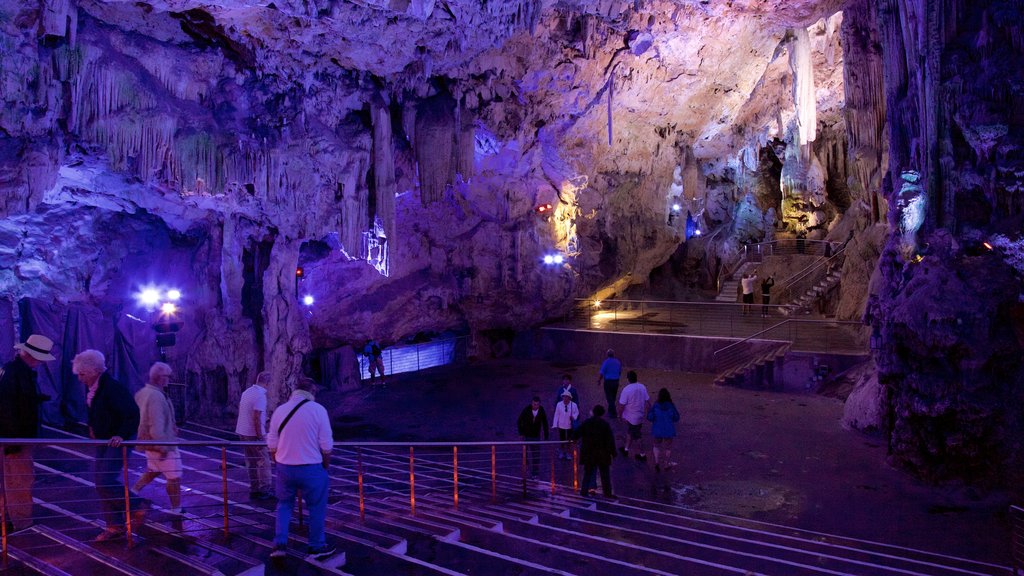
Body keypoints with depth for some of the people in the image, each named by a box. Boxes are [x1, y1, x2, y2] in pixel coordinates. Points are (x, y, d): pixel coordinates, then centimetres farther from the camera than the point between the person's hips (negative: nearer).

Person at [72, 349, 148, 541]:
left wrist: (122, 435, -32)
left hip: (118, 442, -10)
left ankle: (137, 509, 3)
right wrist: (92, 429, 13)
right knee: (100, 483, 10)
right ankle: (115, 525, 19)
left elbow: (133, 413, -26)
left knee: (106, 482, -16)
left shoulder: (113, 388, -21)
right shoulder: (92, 389, 7)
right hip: (103, 442, 10)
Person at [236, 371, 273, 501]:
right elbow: (256, 418, -22)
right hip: (253, 434, -9)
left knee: (251, 463, 14)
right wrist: (260, 437, -17)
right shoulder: (260, 395, -19)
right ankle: (264, 490, 3)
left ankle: (254, 490, 19)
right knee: (264, 462, 0)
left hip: (242, 432, 9)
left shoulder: (247, 391, 8)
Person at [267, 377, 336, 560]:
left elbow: (272, 445, 6)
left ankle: (279, 544, 14)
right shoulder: (318, 410, -10)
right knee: (317, 507, 14)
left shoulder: (279, 410, 1)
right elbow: (326, 446, -9)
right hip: (310, 468, -3)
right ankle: (317, 547, 23)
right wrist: (325, 467, 6)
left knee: (284, 504, 22)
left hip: (284, 467, 4)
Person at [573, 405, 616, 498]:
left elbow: (576, 434, -2)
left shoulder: (586, 422, -4)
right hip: (602, 454, -2)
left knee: (588, 472, 13)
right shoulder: (605, 424, -8)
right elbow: (610, 439, -8)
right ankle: (607, 493, 12)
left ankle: (584, 491, 12)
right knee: (605, 474, 9)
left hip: (588, 453, 2)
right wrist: (613, 452, -1)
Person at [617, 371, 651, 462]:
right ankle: (626, 450, 38)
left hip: (631, 417, -6)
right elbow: (648, 402, 1)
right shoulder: (642, 387, -6)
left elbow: (621, 405, -20)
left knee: (637, 436, 8)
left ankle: (642, 455, 20)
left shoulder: (626, 390, -25)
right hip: (640, 416, 6)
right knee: (630, 432, 24)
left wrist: (620, 414, -3)